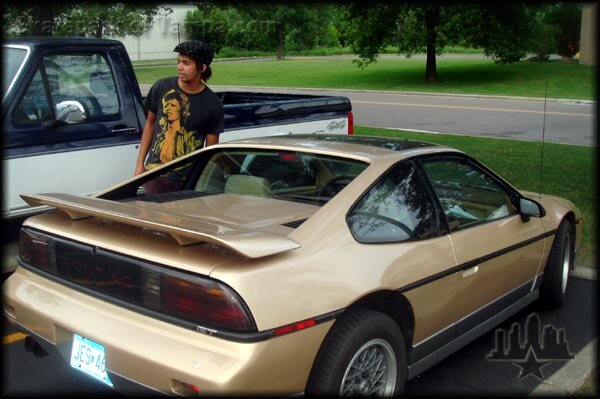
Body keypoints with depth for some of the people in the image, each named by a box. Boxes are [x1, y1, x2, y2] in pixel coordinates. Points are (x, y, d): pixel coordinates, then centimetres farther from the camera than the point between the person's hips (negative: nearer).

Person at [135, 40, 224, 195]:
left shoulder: (213, 105, -6)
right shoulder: (162, 87, -1)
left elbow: (211, 148, -1)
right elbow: (150, 124, 10)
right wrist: (140, 164, 8)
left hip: (187, 181, -2)